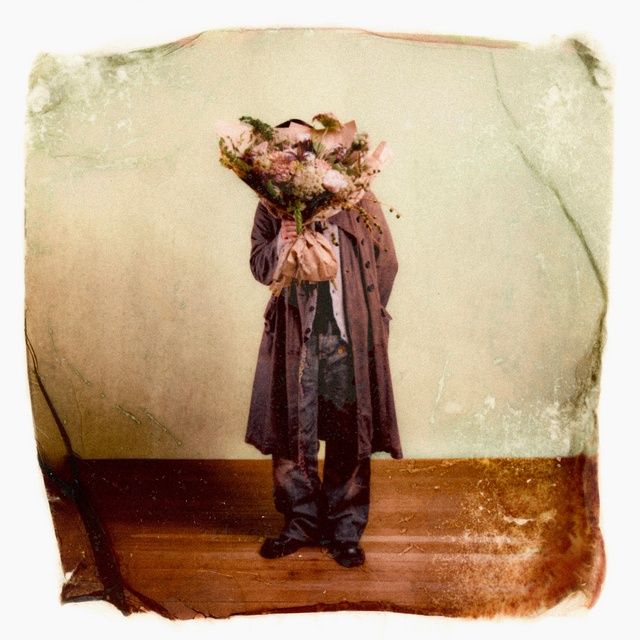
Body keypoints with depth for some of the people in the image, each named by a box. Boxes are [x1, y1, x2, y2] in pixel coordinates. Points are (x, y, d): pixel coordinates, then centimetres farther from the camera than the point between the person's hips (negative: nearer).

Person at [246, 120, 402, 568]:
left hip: (349, 338, -1)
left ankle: (345, 530, 22)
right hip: (295, 338, 2)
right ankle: (301, 524, 26)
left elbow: (385, 262, 6)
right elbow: (260, 266, 7)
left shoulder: (358, 201, 0)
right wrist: (278, 247, -15)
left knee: (349, 436, 5)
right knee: (291, 433, 7)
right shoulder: (273, 207, 5)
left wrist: (362, 318, 6)